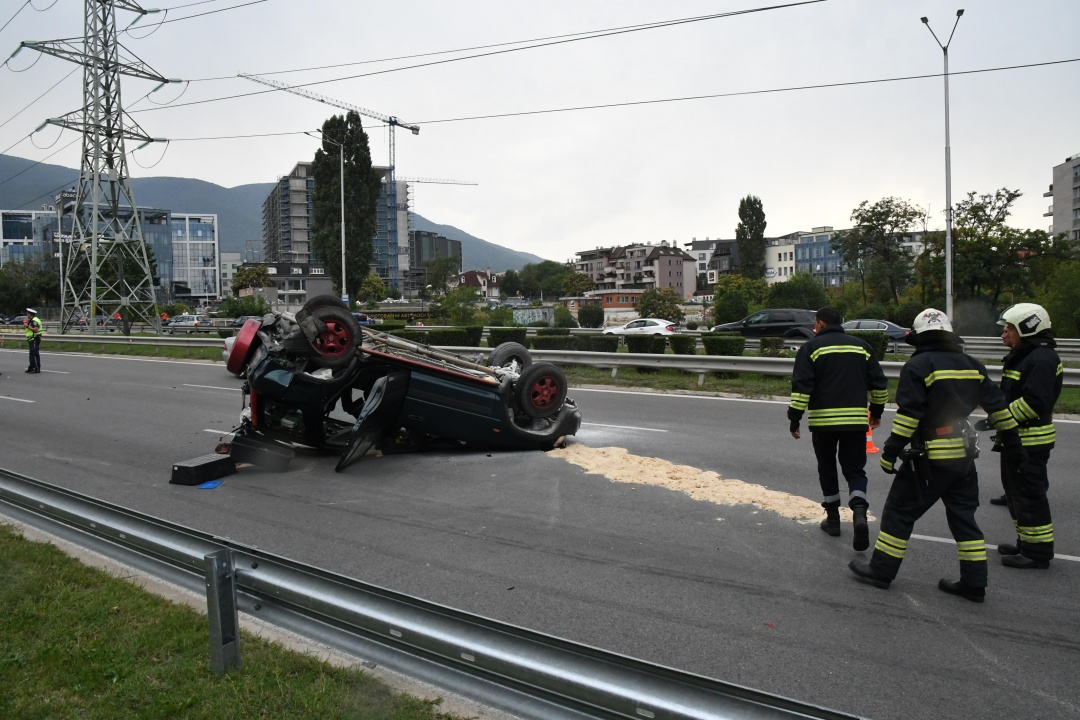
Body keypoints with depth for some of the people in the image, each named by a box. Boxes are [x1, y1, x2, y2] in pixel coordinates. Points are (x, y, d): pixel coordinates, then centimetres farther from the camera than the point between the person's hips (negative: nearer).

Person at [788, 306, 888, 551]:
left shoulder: (811, 347, -1)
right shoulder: (862, 347, 10)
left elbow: (801, 387, -10)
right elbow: (879, 383, 11)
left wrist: (794, 419, -5)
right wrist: (876, 412, 24)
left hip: (823, 420, -2)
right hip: (856, 420, 3)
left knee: (827, 468, 13)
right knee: (854, 468, 8)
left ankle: (833, 518, 20)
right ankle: (859, 513, -16)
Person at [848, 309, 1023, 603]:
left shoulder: (918, 366, -11)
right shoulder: (971, 365, 10)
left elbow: (908, 415, -18)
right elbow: (998, 407, 13)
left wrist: (890, 453, -14)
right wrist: (1013, 442, 23)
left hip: (930, 458, -7)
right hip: (964, 455, 7)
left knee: (899, 511, 3)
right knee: (963, 515, 13)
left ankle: (881, 570, 9)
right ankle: (974, 582, 17)